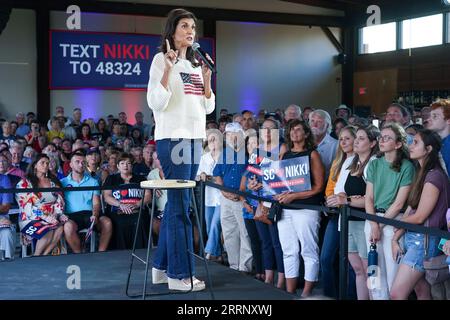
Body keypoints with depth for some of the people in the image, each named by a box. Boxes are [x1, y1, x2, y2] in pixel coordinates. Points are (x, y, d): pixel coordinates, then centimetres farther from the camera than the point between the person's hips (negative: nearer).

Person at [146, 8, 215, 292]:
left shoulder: (196, 64, 17)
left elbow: (208, 108, 16)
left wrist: (206, 79, 2)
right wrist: (168, 69, -20)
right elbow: (156, 103, -13)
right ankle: (180, 273, -2)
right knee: (181, 205, -8)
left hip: (195, 138, 7)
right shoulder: (161, 60, -3)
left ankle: (163, 266, 18)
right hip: (172, 138, -7)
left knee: (176, 203, 10)